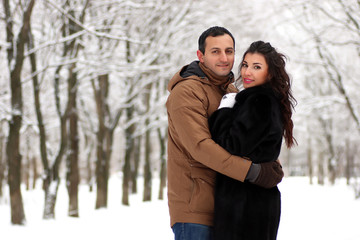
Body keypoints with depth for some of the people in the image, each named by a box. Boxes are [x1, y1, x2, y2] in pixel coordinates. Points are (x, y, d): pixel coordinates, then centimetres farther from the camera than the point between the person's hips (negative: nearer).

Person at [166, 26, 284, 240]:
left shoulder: (232, 92, 17)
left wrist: (271, 164, -5)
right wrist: (252, 171, -26)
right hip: (194, 206, -8)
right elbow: (200, 146, -23)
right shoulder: (186, 91, -12)